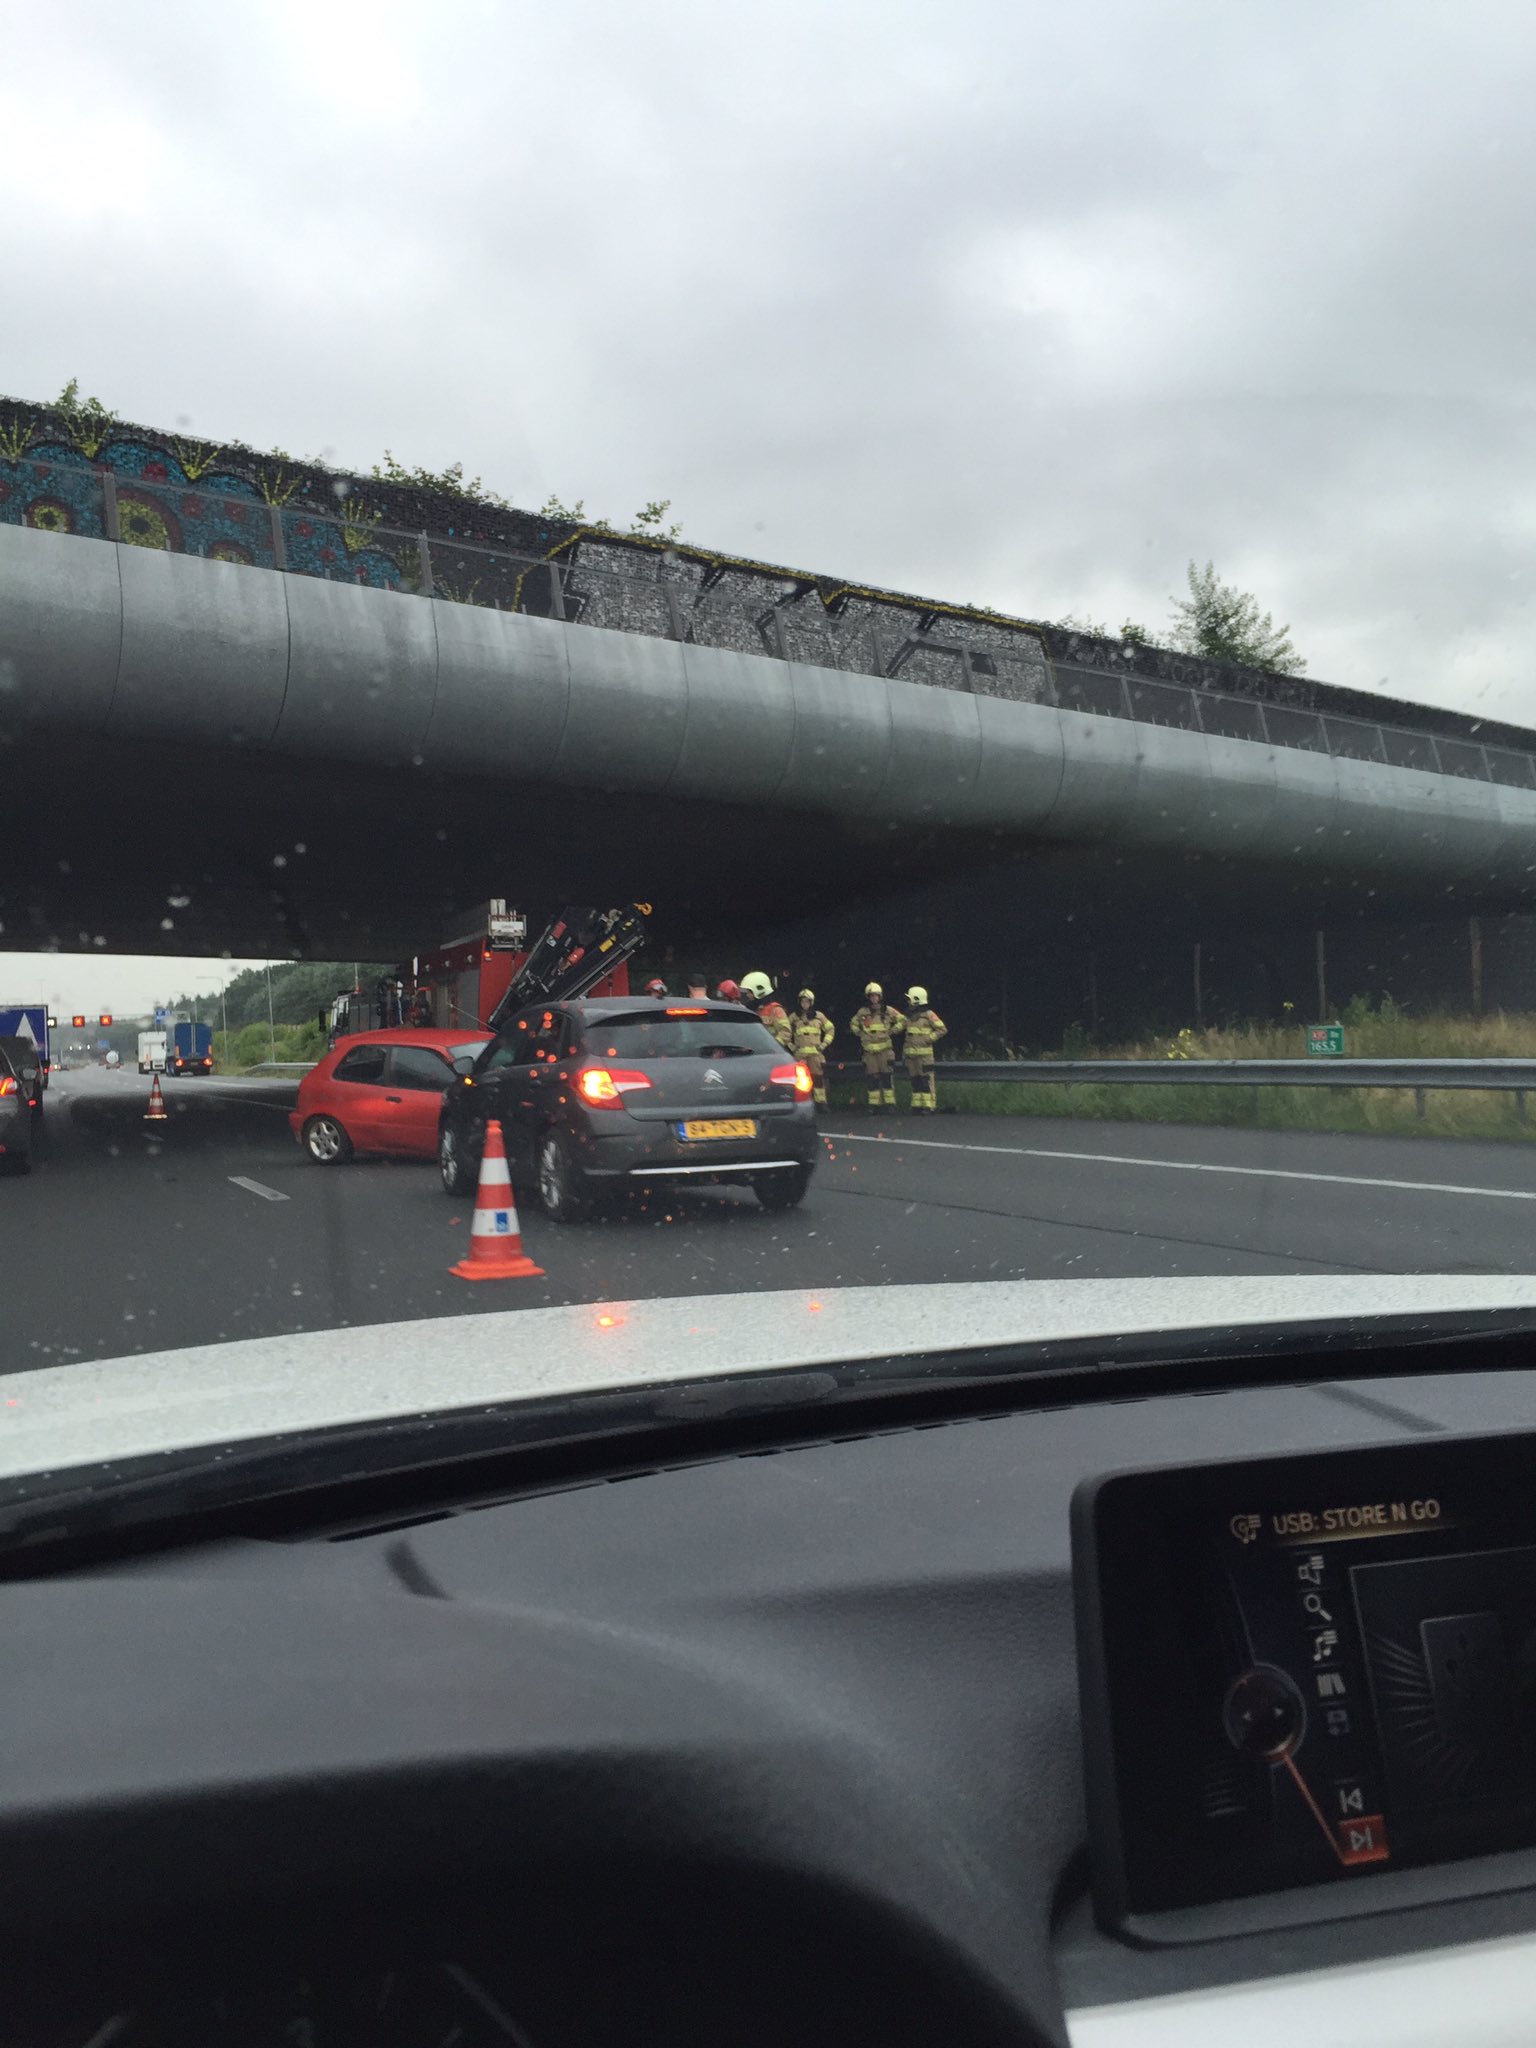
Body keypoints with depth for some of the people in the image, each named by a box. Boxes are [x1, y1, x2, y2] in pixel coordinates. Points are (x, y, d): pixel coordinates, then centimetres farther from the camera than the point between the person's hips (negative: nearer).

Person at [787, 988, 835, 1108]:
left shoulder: (818, 1016, 8)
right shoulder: (794, 1017, 8)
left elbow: (830, 1029, 17)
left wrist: (824, 1043, 8)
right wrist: (790, 1045, 7)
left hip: (816, 1052, 0)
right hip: (799, 1053, 0)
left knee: (818, 1077, -4)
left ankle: (821, 1102, -1)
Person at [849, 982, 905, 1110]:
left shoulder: (887, 1010, 1)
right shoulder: (862, 1012, 8)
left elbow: (903, 1021, 7)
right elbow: (853, 1025, 24)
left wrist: (892, 1031, -3)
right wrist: (860, 1034, 7)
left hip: (885, 1049, -2)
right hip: (869, 1050, 2)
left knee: (887, 1076, -6)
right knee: (872, 1078, 2)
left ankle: (890, 1103, -3)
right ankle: (873, 1104, 7)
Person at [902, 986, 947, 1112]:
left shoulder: (928, 1014, -5)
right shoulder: (909, 1015, 17)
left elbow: (942, 1029, -7)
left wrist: (928, 1039, -13)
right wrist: (904, 1051, 19)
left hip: (924, 1053, -7)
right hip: (910, 1053, 7)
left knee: (926, 1079, -8)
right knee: (914, 1079, 8)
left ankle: (929, 1105, -8)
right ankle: (917, 1105, 13)